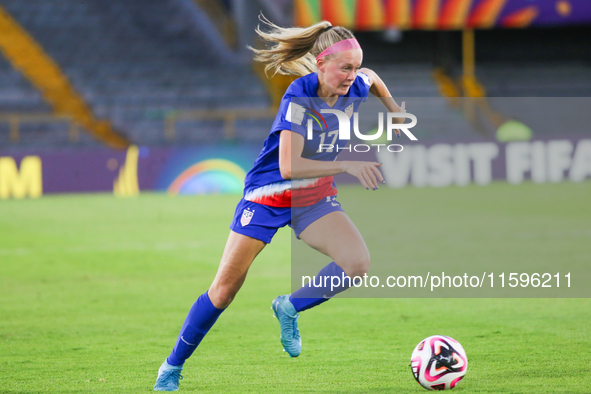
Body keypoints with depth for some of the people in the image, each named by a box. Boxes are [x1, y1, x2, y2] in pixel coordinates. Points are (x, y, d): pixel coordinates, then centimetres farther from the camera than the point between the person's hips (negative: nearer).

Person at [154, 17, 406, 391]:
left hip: (315, 197, 5)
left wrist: (393, 107, 17)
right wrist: (347, 166, -36)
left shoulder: (355, 88, -9)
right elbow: (289, 167, -34)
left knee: (358, 264, -21)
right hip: (268, 193, -5)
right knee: (225, 287, -3)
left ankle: (290, 307, 4)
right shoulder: (299, 96, -27)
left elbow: (371, 77, 20)